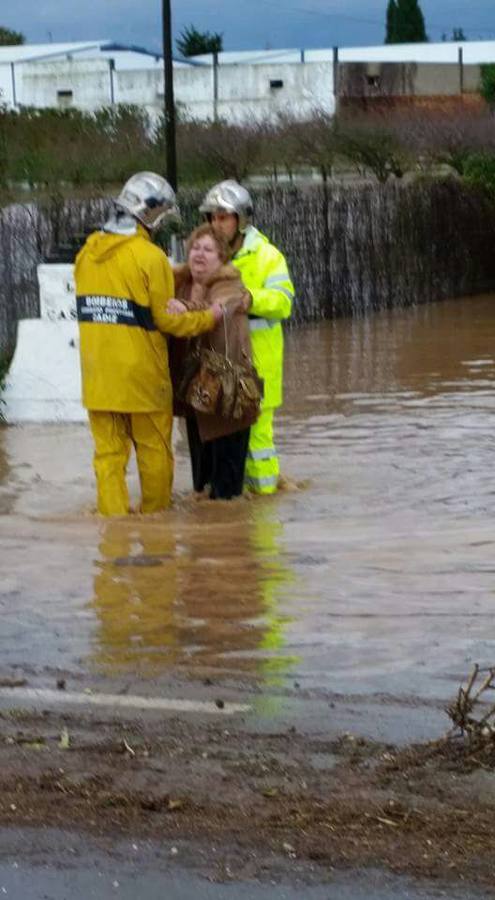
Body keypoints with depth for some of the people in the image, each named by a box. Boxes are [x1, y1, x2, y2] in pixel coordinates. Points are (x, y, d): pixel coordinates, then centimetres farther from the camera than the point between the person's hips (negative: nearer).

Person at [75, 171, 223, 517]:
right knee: (154, 451, 11)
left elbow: (90, 309, 10)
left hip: (98, 372, 5)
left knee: (108, 451, 8)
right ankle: (156, 518, 22)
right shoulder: (150, 257, -14)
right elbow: (167, 320, -12)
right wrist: (210, 317, 2)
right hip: (141, 372, -5)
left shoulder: (87, 253, 5)